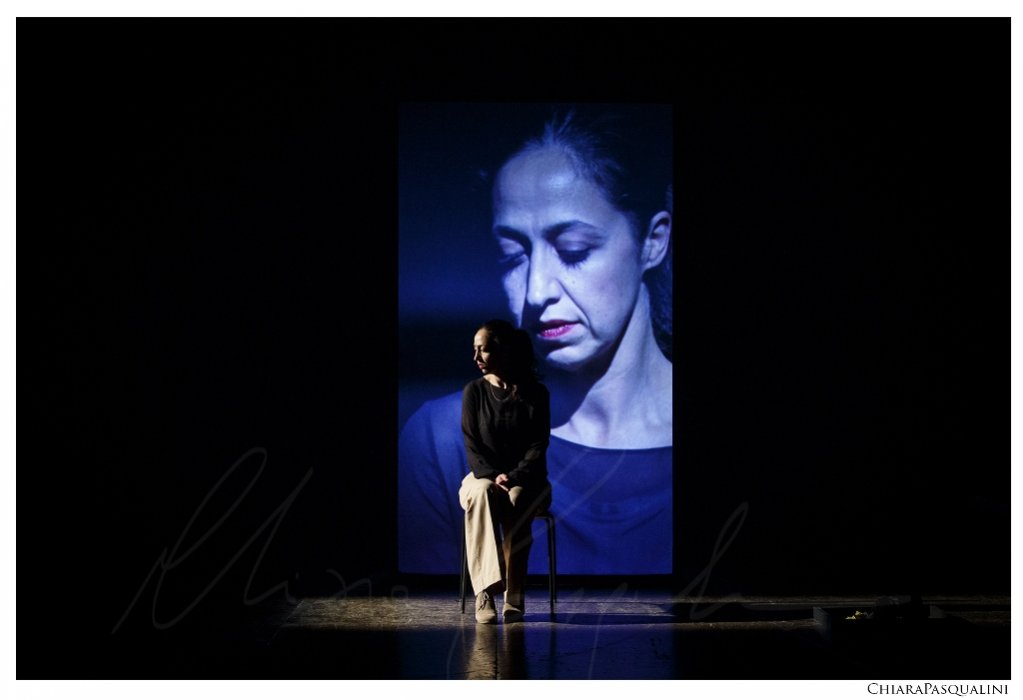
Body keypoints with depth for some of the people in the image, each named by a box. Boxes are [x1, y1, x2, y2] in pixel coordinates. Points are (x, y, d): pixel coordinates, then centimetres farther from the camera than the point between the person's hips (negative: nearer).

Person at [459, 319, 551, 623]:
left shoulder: (535, 394, -1)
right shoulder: (474, 392, 3)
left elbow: (538, 446, -6)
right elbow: (472, 446, -2)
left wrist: (514, 478, -22)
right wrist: (494, 476, -20)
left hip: (527, 479, -1)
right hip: (483, 475, 1)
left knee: (516, 501, -37)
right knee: (481, 494, -36)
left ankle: (514, 598, -34)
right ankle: (485, 591, -44)